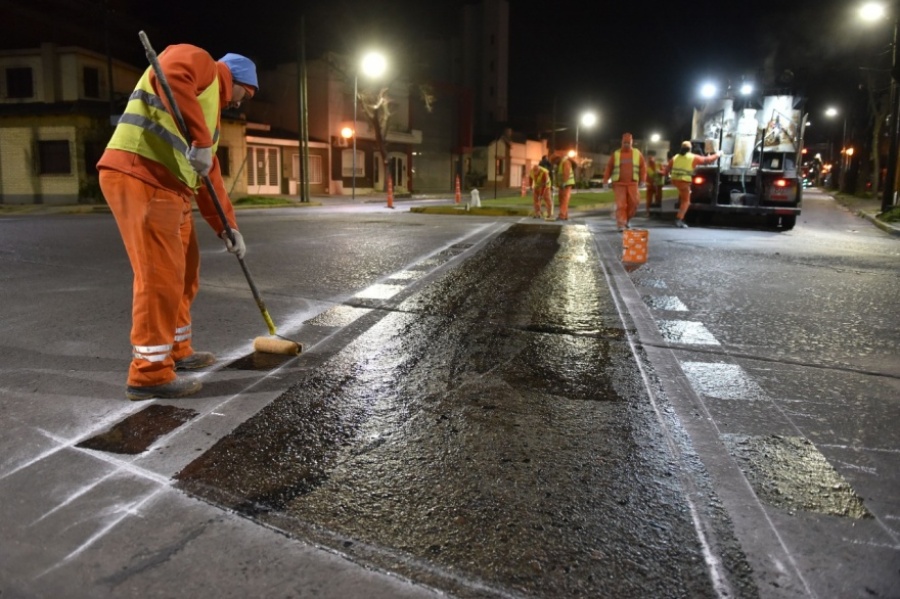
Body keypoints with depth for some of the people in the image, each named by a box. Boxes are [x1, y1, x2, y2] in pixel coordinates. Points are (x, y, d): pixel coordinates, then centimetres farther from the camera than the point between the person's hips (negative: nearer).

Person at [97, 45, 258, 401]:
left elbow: (210, 175, 26)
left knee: (183, 273, 17)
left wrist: (226, 227, 20)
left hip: (169, 189, 10)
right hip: (140, 178, -10)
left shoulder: (211, 107, 30)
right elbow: (172, 78, -22)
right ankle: (149, 374, -1)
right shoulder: (199, 62, 4)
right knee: (159, 276, -9)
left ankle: (176, 350, 31)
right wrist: (200, 140, -25)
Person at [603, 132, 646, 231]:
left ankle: (627, 219, 26)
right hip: (619, 184, -2)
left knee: (633, 203, 1)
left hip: (632, 184, 2)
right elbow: (609, 168, 6)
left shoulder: (637, 154, 7)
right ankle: (621, 225, -5)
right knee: (621, 205, -7)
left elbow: (643, 167, 9)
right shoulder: (616, 154, 5)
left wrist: (642, 180, 1)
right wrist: (606, 180, 0)